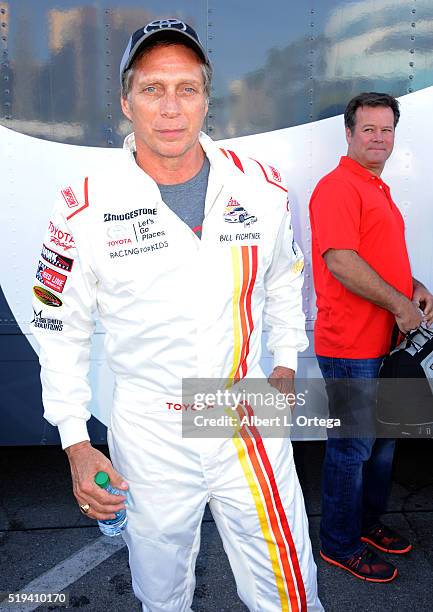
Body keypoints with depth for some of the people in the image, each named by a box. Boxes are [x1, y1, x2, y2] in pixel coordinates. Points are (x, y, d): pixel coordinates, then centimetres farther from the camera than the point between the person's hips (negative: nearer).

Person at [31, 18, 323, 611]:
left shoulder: (262, 187, -4)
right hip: (148, 435, -1)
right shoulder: (86, 207, -10)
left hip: (251, 420, 2)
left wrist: (287, 360, 14)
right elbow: (62, 330, -2)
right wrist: (76, 444, -4)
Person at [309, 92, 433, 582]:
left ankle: (368, 522, 40)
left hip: (385, 341, 10)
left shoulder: (378, 189, 18)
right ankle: (340, 545, 23)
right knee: (352, 447, 3)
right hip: (350, 346, -10)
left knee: (382, 438, 20)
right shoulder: (338, 187, -14)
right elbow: (341, 261, -24)